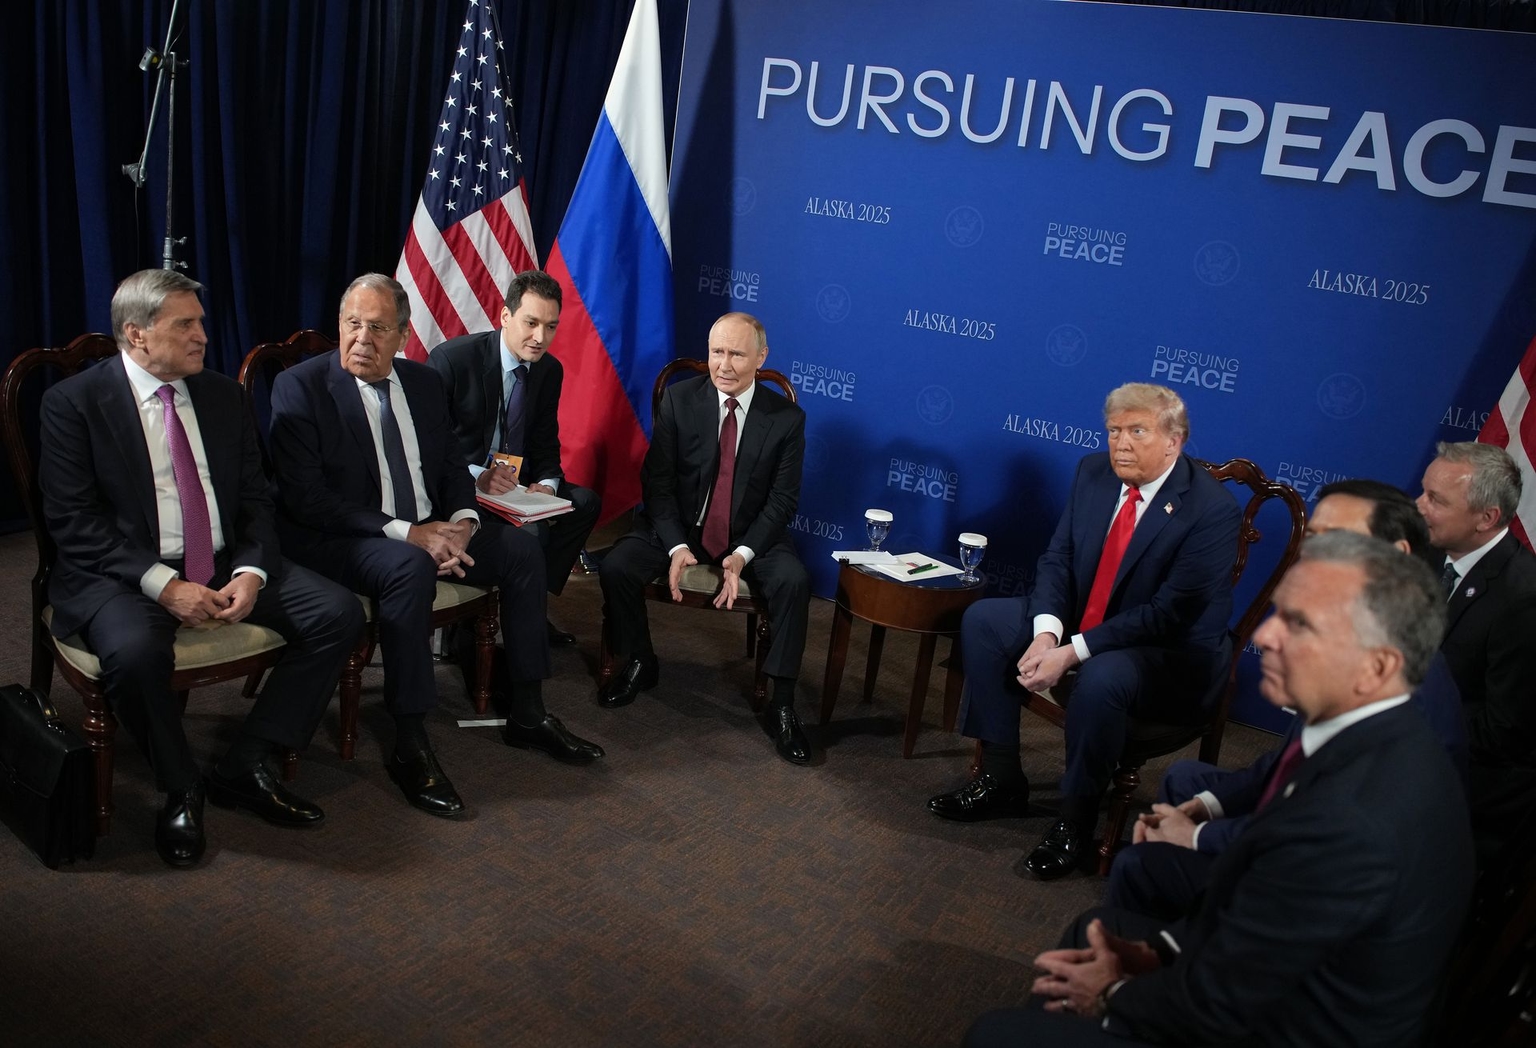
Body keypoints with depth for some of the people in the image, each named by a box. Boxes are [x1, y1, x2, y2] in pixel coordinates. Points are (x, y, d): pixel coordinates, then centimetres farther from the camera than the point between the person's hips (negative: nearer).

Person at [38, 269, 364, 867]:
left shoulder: (224, 397, 11)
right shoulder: (74, 402, -3)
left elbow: (255, 501, 10)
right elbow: (74, 521, -10)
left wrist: (251, 572, -10)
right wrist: (162, 583, -21)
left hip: (225, 564, 5)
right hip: (124, 573, -4)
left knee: (339, 615, -15)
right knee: (134, 653, -37)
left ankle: (243, 768, -5)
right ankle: (180, 790, -7)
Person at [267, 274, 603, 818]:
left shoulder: (424, 381, 10)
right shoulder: (300, 387, -9)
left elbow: (452, 467, 13)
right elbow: (305, 498, -18)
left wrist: (462, 522, -10)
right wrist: (405, 532, -25)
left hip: (428, 530, 7)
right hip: (339, 540, -7)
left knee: (521, 548, -8)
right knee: (411, 567, -36)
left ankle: (526, 713, 2)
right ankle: (410, 747, -27)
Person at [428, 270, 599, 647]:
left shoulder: (550, 370, 3)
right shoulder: (452, 358, -15)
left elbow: (546, 445, 8)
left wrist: (546, 485, -15)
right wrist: (476, 476, -33)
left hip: (516, 484, 7)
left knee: (585, 501, -13)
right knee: (530, 530, -31)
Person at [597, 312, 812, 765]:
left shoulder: (787, 418, -7)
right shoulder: (679, 400, -5)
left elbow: (783, 499, -7)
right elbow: (657, 480, -6)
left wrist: (743, 555, -22)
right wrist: (675, 546, -21)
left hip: (751, 533, -1)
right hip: (679, 525, 1)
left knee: (793, 582, -28)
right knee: (616, 567, -22)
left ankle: (781, 703, -14)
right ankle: (638, 662, 6)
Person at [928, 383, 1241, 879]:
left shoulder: (1213, 510, -21)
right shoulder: (1093, 472, -2)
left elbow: (1169, 614, -25)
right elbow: (1057, 559, 0)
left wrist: (1072, 652, -30)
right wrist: (1045, 633, -20)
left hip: (1170, 652, -7)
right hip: (1078, 618, 7)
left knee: (1101, 678, -37)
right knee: (982, 620, -6)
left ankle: (1076, 821, -13)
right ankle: (1001, 777, 3)